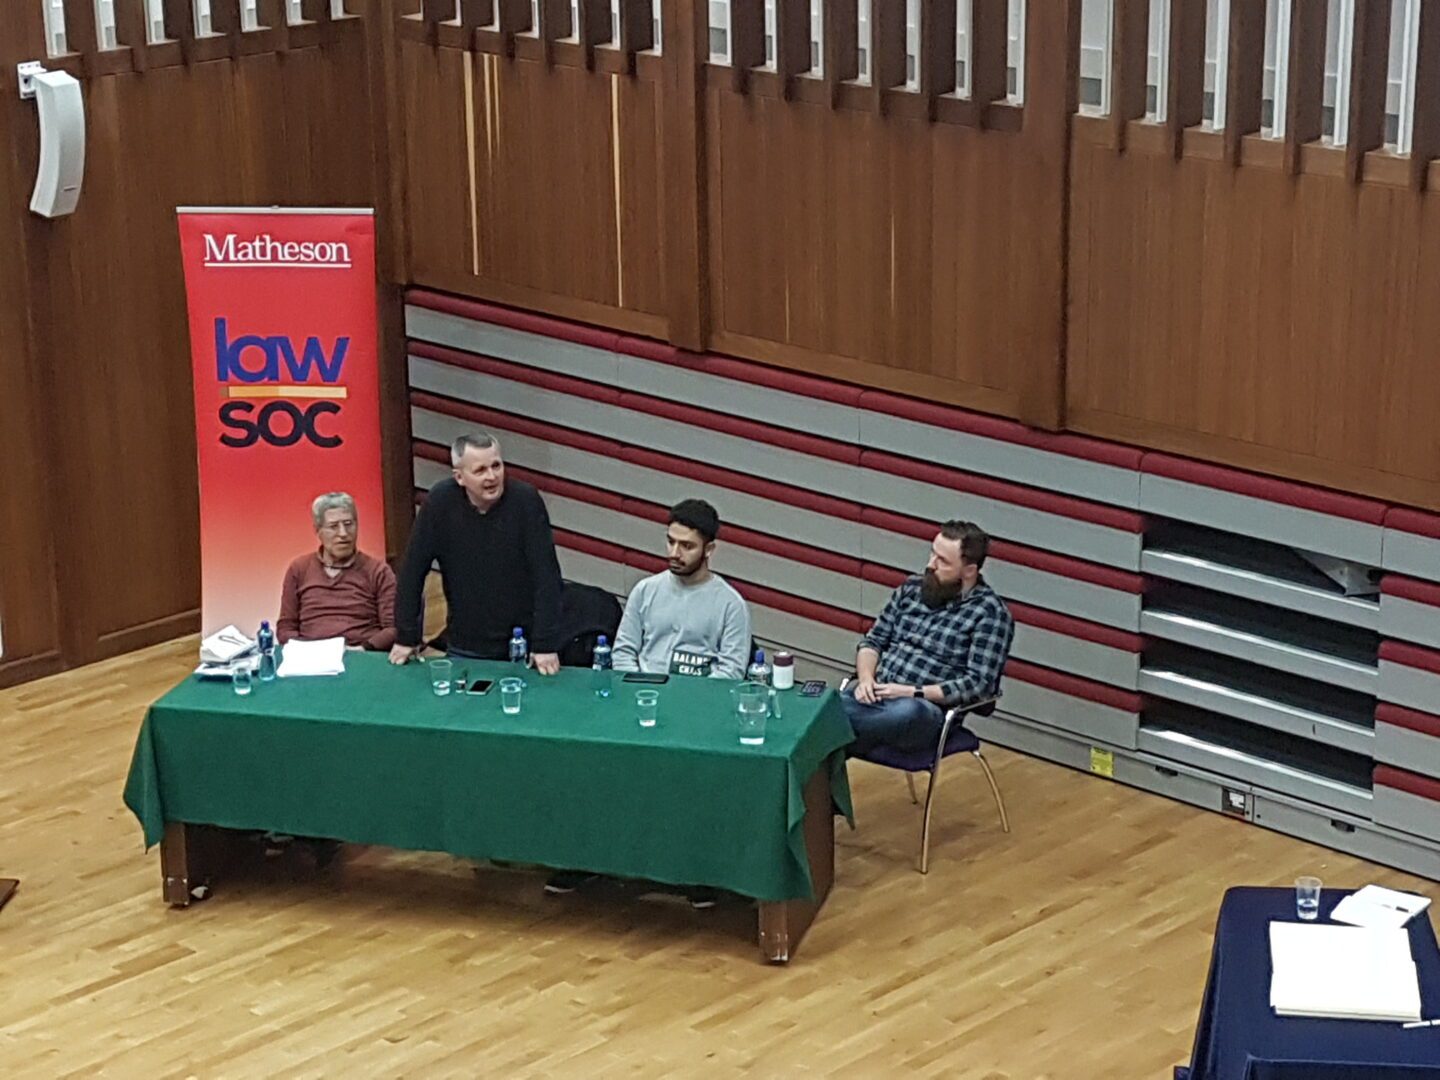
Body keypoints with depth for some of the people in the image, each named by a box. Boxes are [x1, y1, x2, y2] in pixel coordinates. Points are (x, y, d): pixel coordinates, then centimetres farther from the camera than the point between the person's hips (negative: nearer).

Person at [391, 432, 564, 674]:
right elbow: (413, 570, -4)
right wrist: (406, 637, -3)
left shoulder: (525, 499, -15)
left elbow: (546, 575, -16)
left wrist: (546, 645, -19)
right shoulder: (440, 501, -11)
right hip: (464, 649, 2)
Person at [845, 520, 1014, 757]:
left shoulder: (990, 613, -3)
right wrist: (865, 678, -3)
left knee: (908, 712, -42)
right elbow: (873, 641, 19)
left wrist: (913, 692, -15)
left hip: (928, 709, -4)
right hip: (875, 694, 5)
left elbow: (979, 685, -10)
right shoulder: (912, 588, 14)